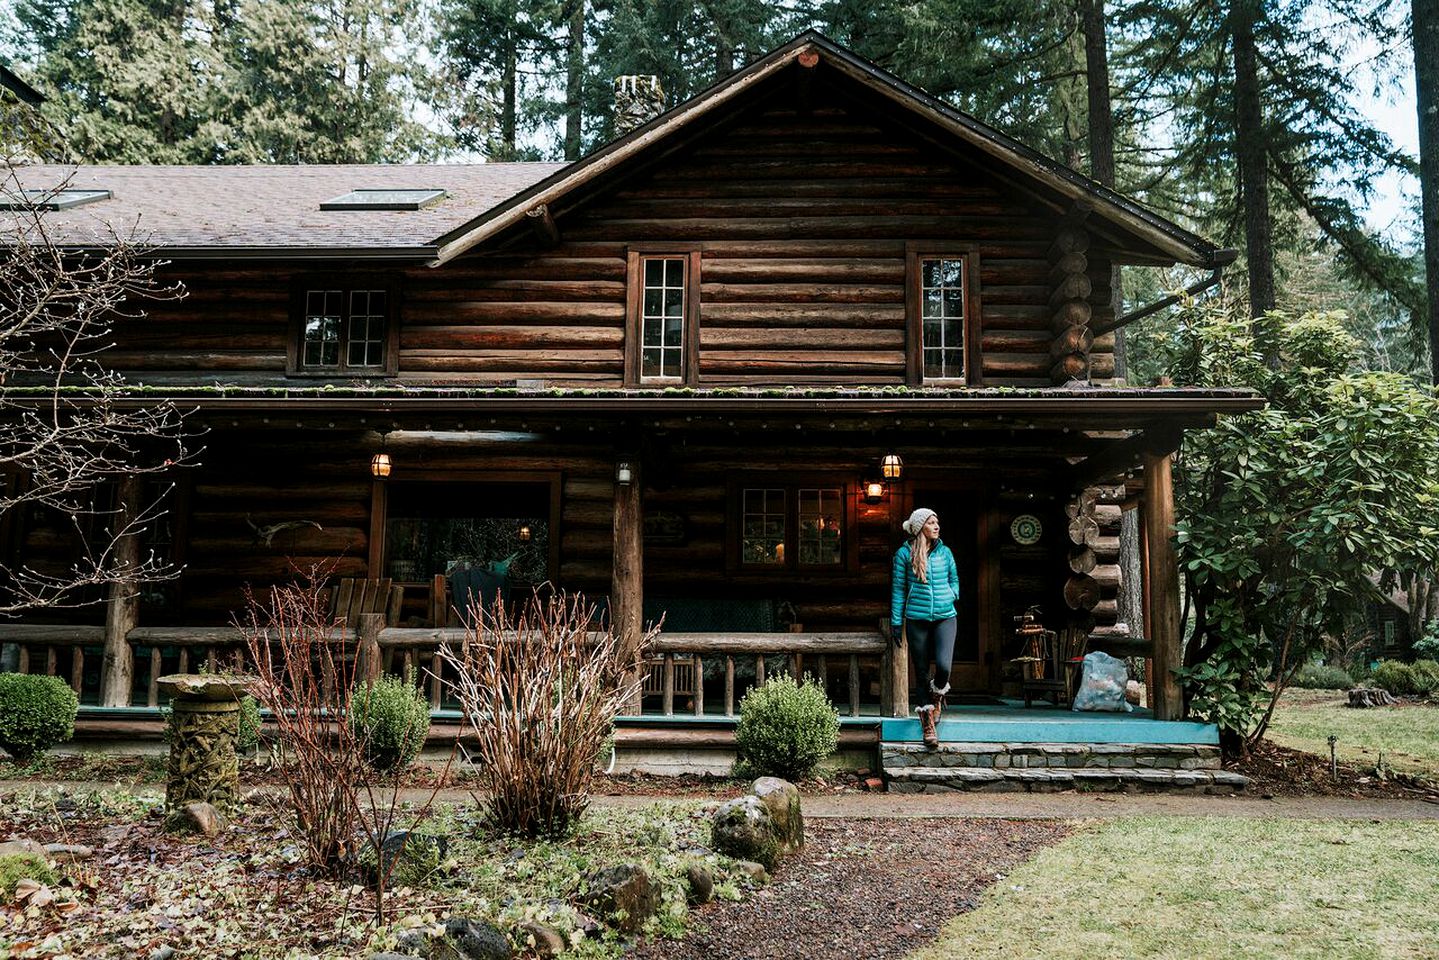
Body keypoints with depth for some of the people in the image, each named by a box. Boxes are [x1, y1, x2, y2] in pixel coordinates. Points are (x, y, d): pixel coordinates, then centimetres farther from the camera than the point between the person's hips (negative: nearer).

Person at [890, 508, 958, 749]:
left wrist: (950, 597, 0)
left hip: (945, 617, 1)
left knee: (943, 665, -18)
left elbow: (954, 581, 20)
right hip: (917, 619, -1)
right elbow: (898, 589, 3)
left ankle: (937, 697, 17)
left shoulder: (944, 552, 8)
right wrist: (896, 622, 1)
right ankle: (928, 722, 16)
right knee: (921, 671, 3)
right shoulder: (904, 553, 0)